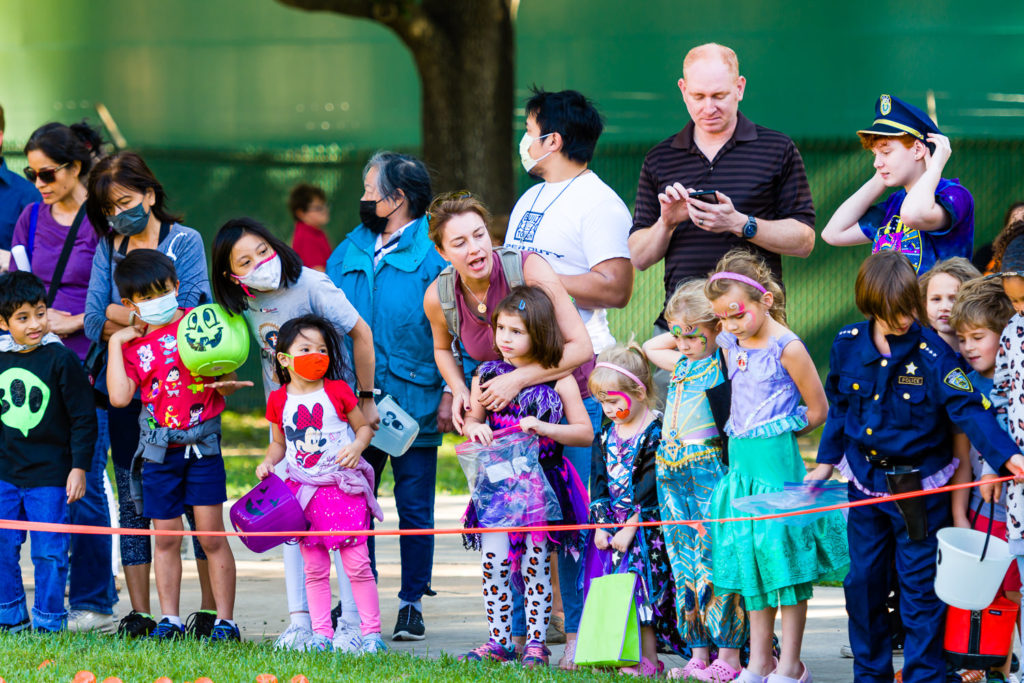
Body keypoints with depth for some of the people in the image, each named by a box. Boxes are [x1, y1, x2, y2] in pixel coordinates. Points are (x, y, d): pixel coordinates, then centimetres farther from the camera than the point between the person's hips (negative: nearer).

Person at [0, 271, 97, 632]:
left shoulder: (61, 359, -9)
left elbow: (83, 419, -6)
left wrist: (79, 467, -9)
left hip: (49, 473, -5)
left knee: (49, 552, -1)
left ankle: (48, 622, 8)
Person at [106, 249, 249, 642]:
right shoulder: (133, 344, 5)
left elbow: (226, 387, 3)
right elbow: (120, 397, -8)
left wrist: (224, 382, -21)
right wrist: (115, 344, -4)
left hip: (202, 443, -2)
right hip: (159, 447, 2)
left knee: (211, 535, -4)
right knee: (166, 536, 7)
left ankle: (225, 620, 0)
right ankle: (169, 619, 15)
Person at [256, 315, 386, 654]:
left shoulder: (338, 392, -1)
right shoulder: (279, 400, 6)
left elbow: (364, 427, 8)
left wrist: (357, 446, -12)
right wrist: (268, 462, 0)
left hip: (343, 489, -3)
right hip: (304, 492, 3)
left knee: (357, 564, -3)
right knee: (314, 569, 5)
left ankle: (372, 632, 4)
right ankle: (321, 634, 10)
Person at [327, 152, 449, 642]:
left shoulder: (433, 254, -5)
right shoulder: (348, 253, 12)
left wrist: (450, 394, -12)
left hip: (413, 402, -5)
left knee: (414, 507, 2)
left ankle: (412, 602, 10)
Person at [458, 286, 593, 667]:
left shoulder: (558, 380, -3)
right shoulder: (486, 376, 6)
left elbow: (585, 433, -2)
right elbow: (471, 421, 18)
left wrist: (544, 428, -16)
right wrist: (473, 428, -7)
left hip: (542, 481, -2)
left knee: (535, 564, -1)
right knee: (493, 560, -5)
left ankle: (536, 643, 6)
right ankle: (498, 642, 3)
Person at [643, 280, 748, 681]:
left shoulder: (725, 362, -5)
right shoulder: (682, 364, 16)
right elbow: (649, 347, 32)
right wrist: (678, 331, 21)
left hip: (708, 468, -8)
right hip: (672, 472, 8)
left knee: (716, 560, -10)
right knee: (685, 563, 9)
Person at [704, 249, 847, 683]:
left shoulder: (787, 348, -12)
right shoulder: (730, 344, 9)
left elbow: (817, 411, -6)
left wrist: (776, 434, 0)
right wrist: (745, 436, 15)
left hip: (777, 458, -7)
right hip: (741, 460, 7)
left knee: (783, 554, -4)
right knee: (747, 555, 8)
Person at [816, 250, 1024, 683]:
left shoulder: (931, 353, -17)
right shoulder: (847, 345, -3)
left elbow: (967, 408, -23)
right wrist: (826, 461, 15)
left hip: (920, 489, -4)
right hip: (866, 482, 4)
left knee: (920, 589, -1)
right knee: (863, 582, 12)